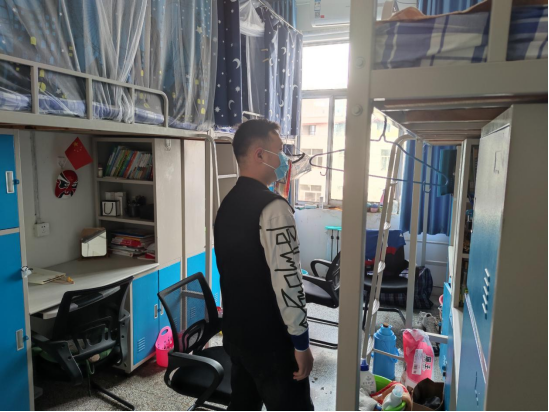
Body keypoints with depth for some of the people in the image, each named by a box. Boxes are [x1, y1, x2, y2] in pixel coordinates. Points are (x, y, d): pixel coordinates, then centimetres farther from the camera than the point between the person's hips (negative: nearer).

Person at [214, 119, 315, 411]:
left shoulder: (227, 204, 6)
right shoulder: (273, 207, -21)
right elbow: (287, 281, -24)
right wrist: (301, 342, -13)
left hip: (235, 333, 8)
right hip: (269, 340, -8)